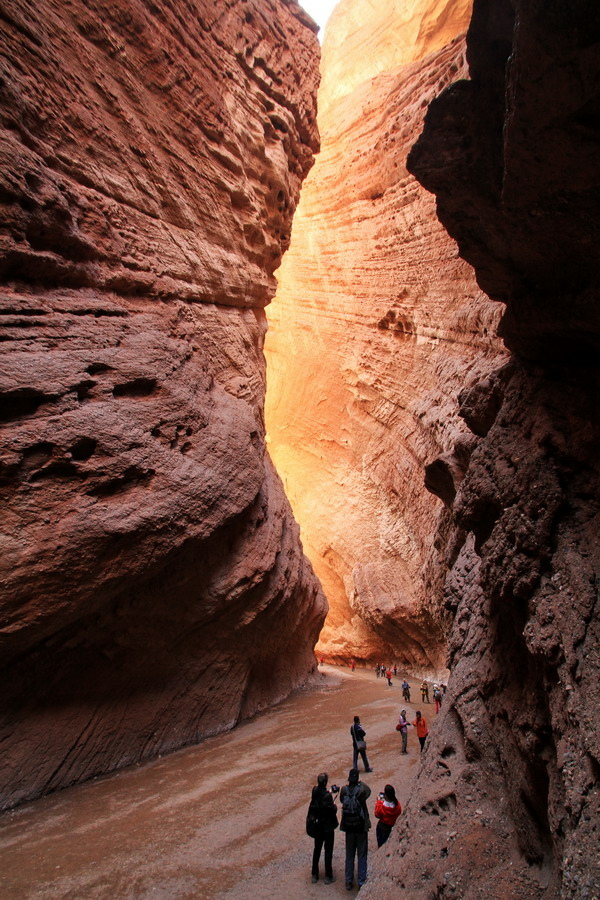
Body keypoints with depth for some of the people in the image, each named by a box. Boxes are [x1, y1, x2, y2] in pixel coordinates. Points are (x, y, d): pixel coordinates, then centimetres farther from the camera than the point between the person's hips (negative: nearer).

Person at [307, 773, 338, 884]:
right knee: (328, 851, 11)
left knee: (317, 850, 19)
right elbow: (333, 810, -24)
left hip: (317, 826, 6)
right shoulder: (327, 796, -28)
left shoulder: (314, 791, -8)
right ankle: (328, 876, 22)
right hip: (328, 827, -6)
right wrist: (335, 806, -2)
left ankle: (314, 875, 30)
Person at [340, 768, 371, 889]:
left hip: (348, 828, 3)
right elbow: (368, 791, 1)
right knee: (362, 855, 12)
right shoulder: (361, 790, -21)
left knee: (349, 855, 16)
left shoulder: (344, 790, -13)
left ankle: (349, 882, 24)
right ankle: (361, 882, 18)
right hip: (361, 827, -3)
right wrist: (360, 783, 9)